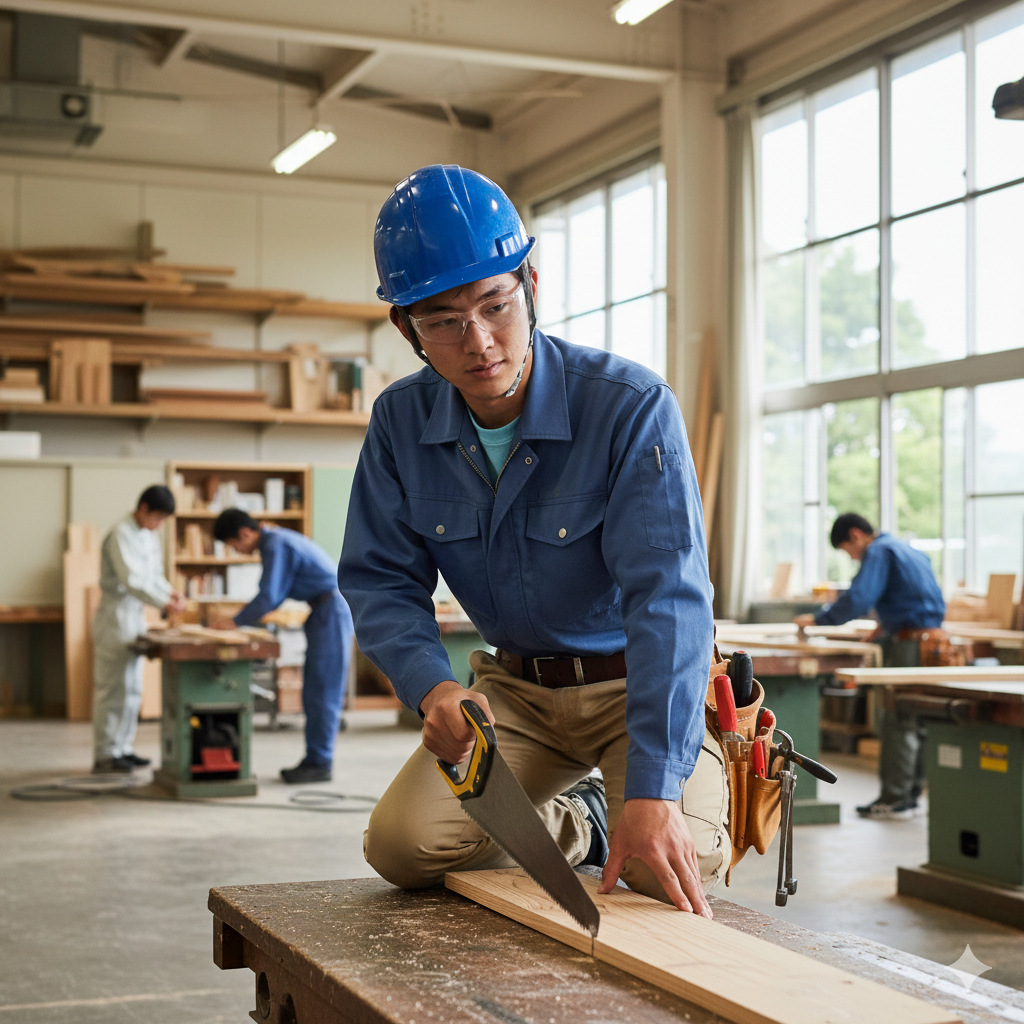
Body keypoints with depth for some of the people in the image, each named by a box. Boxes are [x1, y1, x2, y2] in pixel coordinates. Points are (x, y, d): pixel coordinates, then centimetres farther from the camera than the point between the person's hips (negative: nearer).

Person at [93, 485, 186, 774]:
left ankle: (123, 748, 18)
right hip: (116, 616, -9)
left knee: (132, 688, 12)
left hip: (136, 616, 9)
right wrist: (163, 603, -26)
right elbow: (130, 579, -23)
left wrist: (170, 592, -2)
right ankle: (105, 755, -3)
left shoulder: (149, 536, 13)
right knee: (112, 687, -7)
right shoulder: (121, 535, -15)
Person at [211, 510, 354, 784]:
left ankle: (320, 764, -3)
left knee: (323, 690, -7)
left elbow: (269, 597, -20)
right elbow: (274, 594, 18)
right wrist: (241, 620, 10)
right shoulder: (274, 541, 14)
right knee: (313, 691, 10)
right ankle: (314, 759, 13)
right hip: (324, 610, 10)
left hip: (332, 609, -10)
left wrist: (235, 622, -11)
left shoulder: (276, 545, -17)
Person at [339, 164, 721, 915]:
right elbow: (380, 579, -4)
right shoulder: (401, 422, -9)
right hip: (515, 686, 4)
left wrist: (652, 790, -42)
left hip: (640, 682, -3)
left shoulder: (632, 407, -25)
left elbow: (667, 594, -33)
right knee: (402, 845, -15)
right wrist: (430, 684, -27)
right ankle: (575, 826, 14)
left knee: (675, 866, -25)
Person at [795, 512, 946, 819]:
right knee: (916, 722, 13)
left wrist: (818, 620, -10)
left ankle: (895, 799, -3)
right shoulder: (909, 551, 22)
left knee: (898, 722, -5)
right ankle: (911, 793, 18)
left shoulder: (878, 552, -8)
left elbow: (858, 599, -19)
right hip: (933, 640, 10)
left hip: (911, 644, -10)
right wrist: (889, 624, 24)